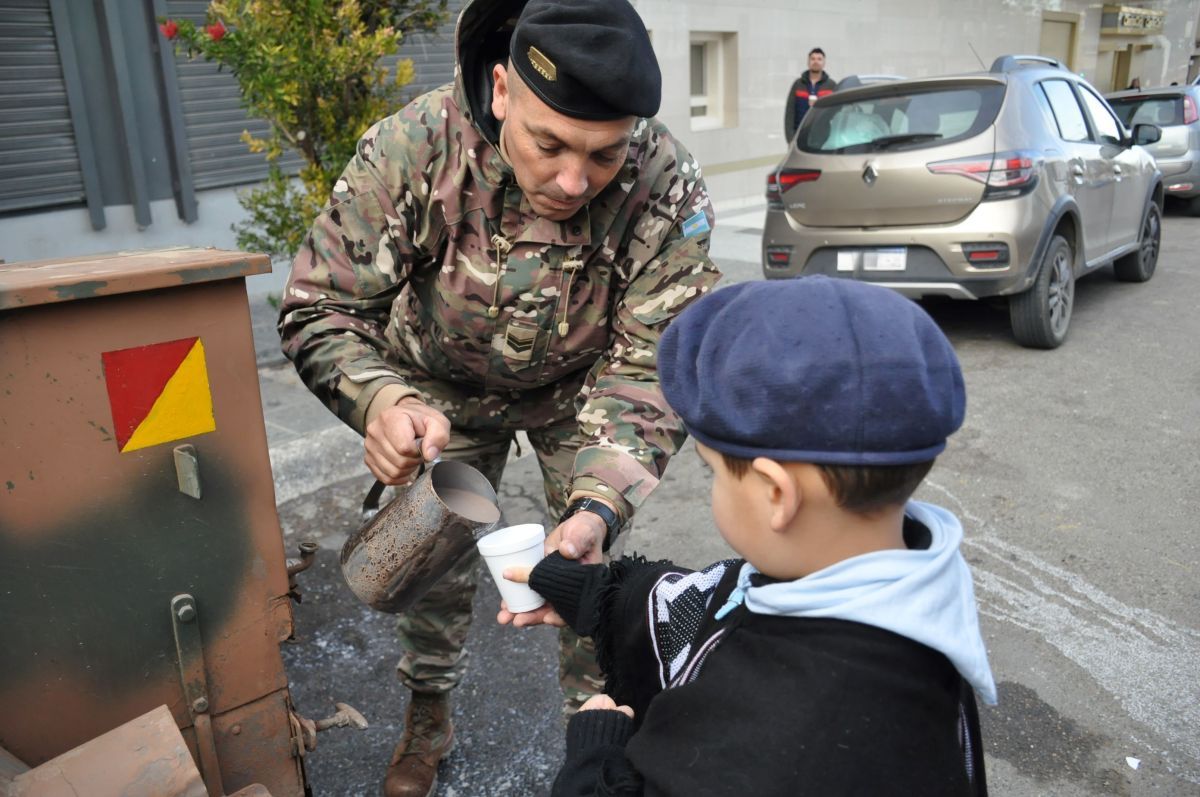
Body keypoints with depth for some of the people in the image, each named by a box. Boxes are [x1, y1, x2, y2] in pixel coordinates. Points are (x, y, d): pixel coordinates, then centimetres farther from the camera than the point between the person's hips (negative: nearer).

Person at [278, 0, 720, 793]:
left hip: (576, 387, 0)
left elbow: (649, 368, -30)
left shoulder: (668, 191, -32)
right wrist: (382, 401, -46)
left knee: (591, 570, 3)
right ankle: (428, 720, 41)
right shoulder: (409, 149, -32)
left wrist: (598, 505, -46)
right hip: (444, 387, 1)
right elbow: (320, 308, -25)